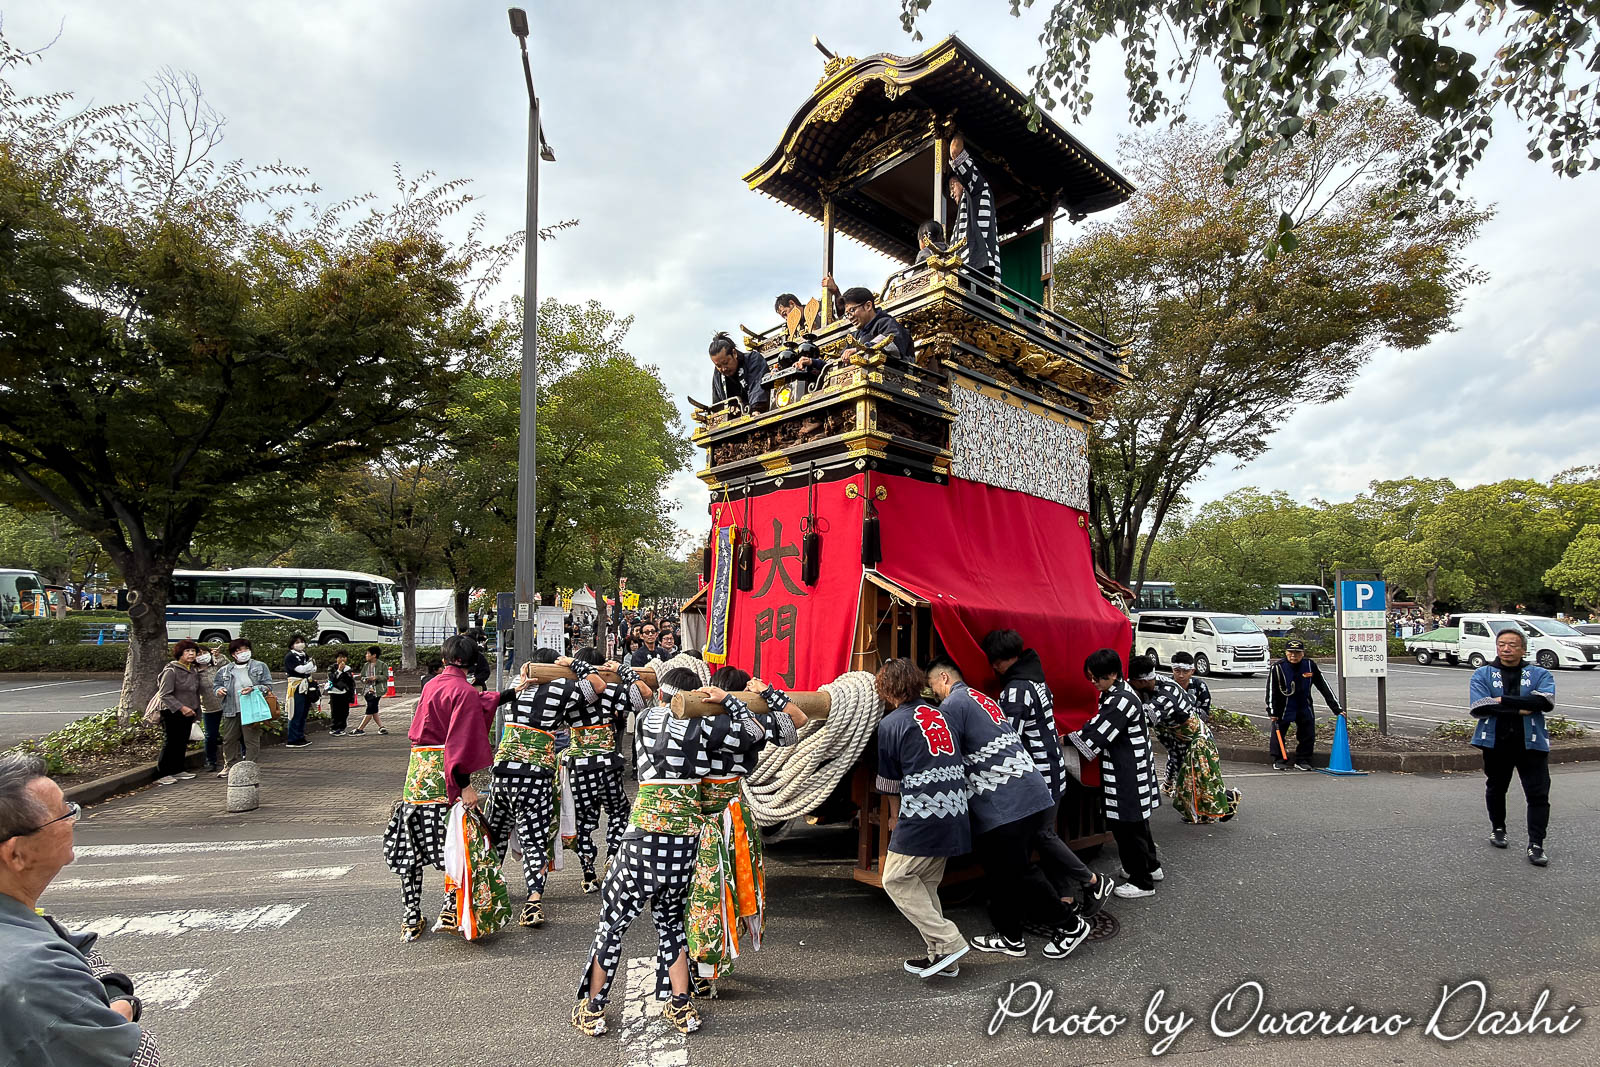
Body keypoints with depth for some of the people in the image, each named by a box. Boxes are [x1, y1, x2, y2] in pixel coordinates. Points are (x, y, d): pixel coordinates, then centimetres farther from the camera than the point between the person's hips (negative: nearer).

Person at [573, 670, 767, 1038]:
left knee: (613, 918, 13)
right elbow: (756, 734, 4)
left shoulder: (646, 718, 4)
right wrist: (729, 700, 7)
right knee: (671, 918, 19)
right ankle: (680, 1008, 22)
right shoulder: (703, 726, 0)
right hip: (687, 833, 1)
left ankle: (592, 1010, 22)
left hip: (645, 830, -1)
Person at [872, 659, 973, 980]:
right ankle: (941, 958, 19)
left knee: (896, 879, 5)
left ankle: (947, 941, -1)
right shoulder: (938, 715, 16)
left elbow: (890, 783, 8)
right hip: (954, 812, 7)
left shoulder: (890, 724, -2)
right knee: (926, 883, 17)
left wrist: (897, 816, 25)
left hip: (923, 813, -7)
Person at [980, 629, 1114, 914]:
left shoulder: (1016, 690, -21)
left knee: (1042, 834, -2)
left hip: (1040, 773, -10)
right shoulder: (1035, 679, 10)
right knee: (1046, 832, 12)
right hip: (1052, 767, 10)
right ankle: (1064, 894, 16)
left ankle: (1094, 882, 7)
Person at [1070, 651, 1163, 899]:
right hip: (1127, 772, 10)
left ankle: (1142, 882, 16)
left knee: (1128, 826, 3)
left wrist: (1068, 740, -11)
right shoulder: (1113, 693, 7)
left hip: (1128, 776, -10)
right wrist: (1070, 737, 2)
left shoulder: (1121, 700, -25)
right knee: (1135, 822, 23)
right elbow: (1098, 724, 13)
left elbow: (1097, 736, -22)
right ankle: (1150, 867, 39)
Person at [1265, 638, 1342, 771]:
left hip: (1304, 706, 3)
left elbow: (1324, 687, -4)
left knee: (1308, 732, -1)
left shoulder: (1310, 665, -9)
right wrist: (1272, 711, -18)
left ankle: (1302, 760, 14)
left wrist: (1337, 708, -6)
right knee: (1278, 730, -4)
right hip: (1284, 705, -3)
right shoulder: (1278, 667, -17)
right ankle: (1278, 760, 10)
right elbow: (1271, 690, -13)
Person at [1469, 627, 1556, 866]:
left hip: (1531, 743, 0)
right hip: (1495, 742, 1)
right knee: (1496, 789, 16)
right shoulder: (1482, 674, 3)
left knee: (1538, 794, -3)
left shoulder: (1539, 674, 5)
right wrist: (1519, 709, -16)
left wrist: (1503, 700, -19)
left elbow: (1546, 701, -16)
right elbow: (1479, 707, -11)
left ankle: (1535, 844, 4)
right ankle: (1497, 828, 35)